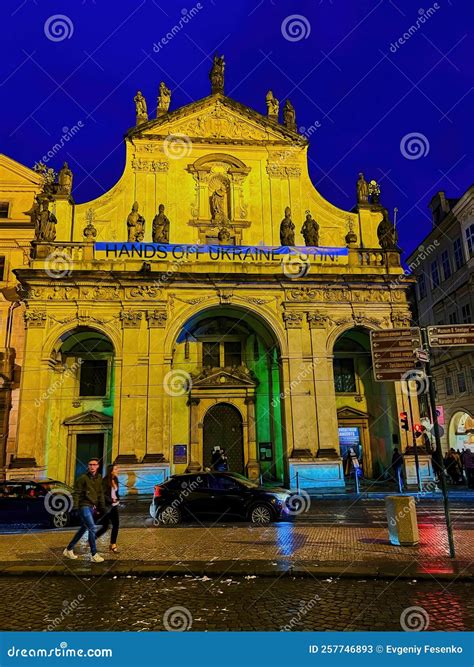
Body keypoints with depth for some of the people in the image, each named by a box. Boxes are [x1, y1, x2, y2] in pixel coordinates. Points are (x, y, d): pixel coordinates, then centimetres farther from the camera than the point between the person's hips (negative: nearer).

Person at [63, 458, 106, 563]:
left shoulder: (99, 478, 9)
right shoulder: (83, 478, -10)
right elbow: (76, 493, -10)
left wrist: (102, 506, 12)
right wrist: (75, 506, -15)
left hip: (91, 507, 8)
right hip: (84, 506, -7)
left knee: (84, 529, 16)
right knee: (92, 528, -13)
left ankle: (69, 549, 32)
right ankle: (94, 555, -6)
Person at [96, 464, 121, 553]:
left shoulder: (115, 480, 8)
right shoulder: (105, 481, -15)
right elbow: (103, 494, -18)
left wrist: (117, 499, 2)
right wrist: (111, 500, -20)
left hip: (114, 506, 7)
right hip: (107, 506, -7)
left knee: (116, 524, 2)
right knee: (105, 526, -2)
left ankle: (113, 544, 11)